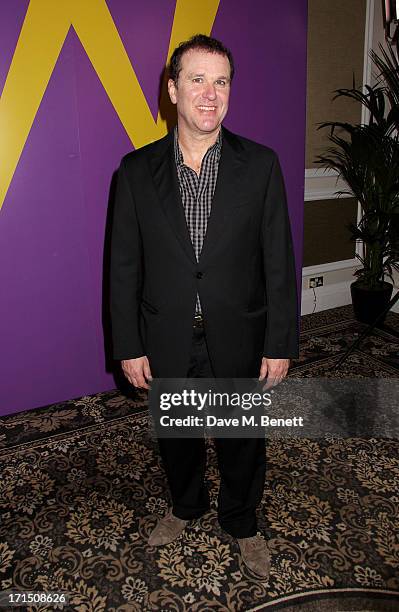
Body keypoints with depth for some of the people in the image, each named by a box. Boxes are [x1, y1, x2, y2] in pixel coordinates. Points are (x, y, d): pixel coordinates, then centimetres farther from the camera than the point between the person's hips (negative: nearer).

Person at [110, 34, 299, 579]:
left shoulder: (261, 165, -6)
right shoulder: (137, 169, -4)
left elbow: (279, 263, -5)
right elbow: (125, 267, -2)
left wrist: (280, 345, -7)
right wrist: (128, 346, -3)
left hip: (239, 342, 0)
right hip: (167, 344, 1)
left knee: (242, 442, 17)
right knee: (176, 435, 22)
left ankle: (242, 522, 45)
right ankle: (187, 505, 51)